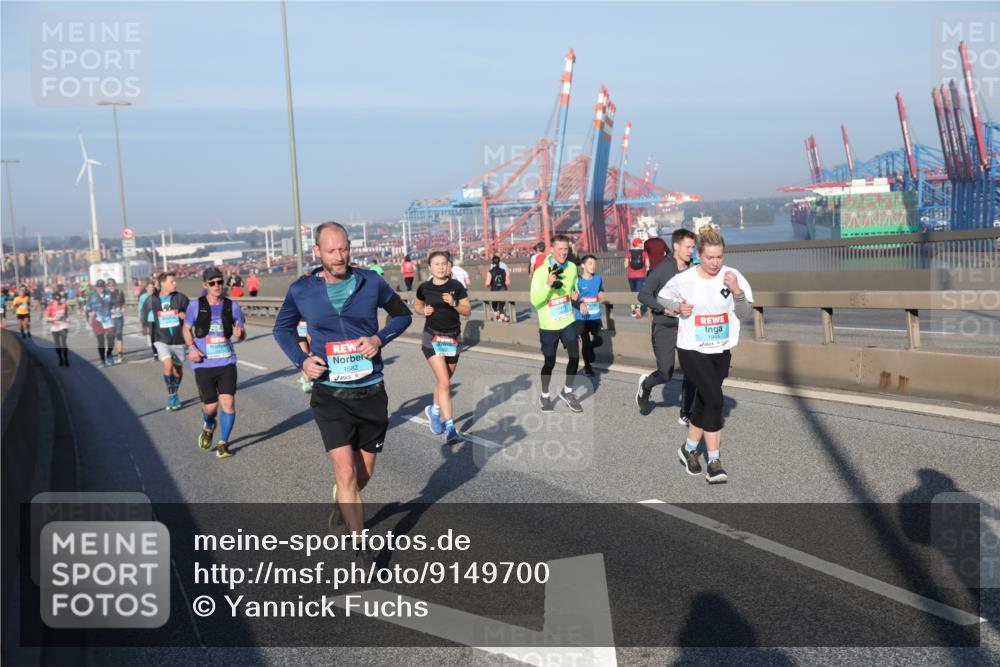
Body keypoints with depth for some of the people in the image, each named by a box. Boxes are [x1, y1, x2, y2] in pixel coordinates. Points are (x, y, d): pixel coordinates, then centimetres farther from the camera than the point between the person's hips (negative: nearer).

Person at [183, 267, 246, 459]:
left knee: (228, 401, -10)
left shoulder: (232, 306, 2)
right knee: (210, 406, 2)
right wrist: (191, 348, -6)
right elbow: (187, 329, 11)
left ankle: (223, 443, 7)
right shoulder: (196, 305, -1)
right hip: (203, 364, 0)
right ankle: (208, 426, 40)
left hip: (227, 362, 1)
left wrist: (239, 333, -17)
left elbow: (242, 332, 8)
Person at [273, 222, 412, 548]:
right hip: (330, 395, -1)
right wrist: (301, 359, -4)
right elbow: (282, 328, 14)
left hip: (371, 392, 2)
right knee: (346, 474, -12)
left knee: (364, 474, 15)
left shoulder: (370, 282, -4)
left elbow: (402, 314, 10)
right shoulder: (301, 290, -3)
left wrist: (380, 338, -9)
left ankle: (341, 504, 48)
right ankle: (362, 551, -1)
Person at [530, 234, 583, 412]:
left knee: (575, 356, -3)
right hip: (548, 325, -4)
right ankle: (545, 396, 28)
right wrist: (548, 284, -32)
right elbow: (534, 301, -20)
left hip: (568, 321, 4)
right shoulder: (541, 271, -17)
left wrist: (575, 293, -1)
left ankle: (567, 392, 19)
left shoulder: (572, 267, -2)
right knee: (549, 363, 6)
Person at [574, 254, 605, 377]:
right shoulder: (578, 280, -9)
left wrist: (601, 295, -2)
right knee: (586, 342, 2)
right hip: (581, 318, -3)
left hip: (595, 316, 3)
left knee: (598, 341, -2)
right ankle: (588, 366, 21)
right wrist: (580, 304, -25)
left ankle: (589, 349, 33)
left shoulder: (598, 278, 3)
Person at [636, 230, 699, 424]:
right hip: (664, 328, -4)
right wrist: (664, 308, -20)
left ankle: (685, 414, 12)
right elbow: (643, 295, -9)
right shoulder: (662, 269, -13)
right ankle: (646, 384, 35)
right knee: (666, 374, 1)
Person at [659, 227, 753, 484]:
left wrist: (736, 291, -24)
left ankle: (689, 449, 35)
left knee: (703, 402, 14)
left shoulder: (733, 277, -7)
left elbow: (746, 314, -8)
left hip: (721, 351, 4)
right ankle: (714, 461, -5)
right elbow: (662, 297, 6)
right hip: (692, 350, -3)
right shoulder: (683, 280, -11)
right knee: (714, 400, -15)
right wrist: (677, 307, -13)